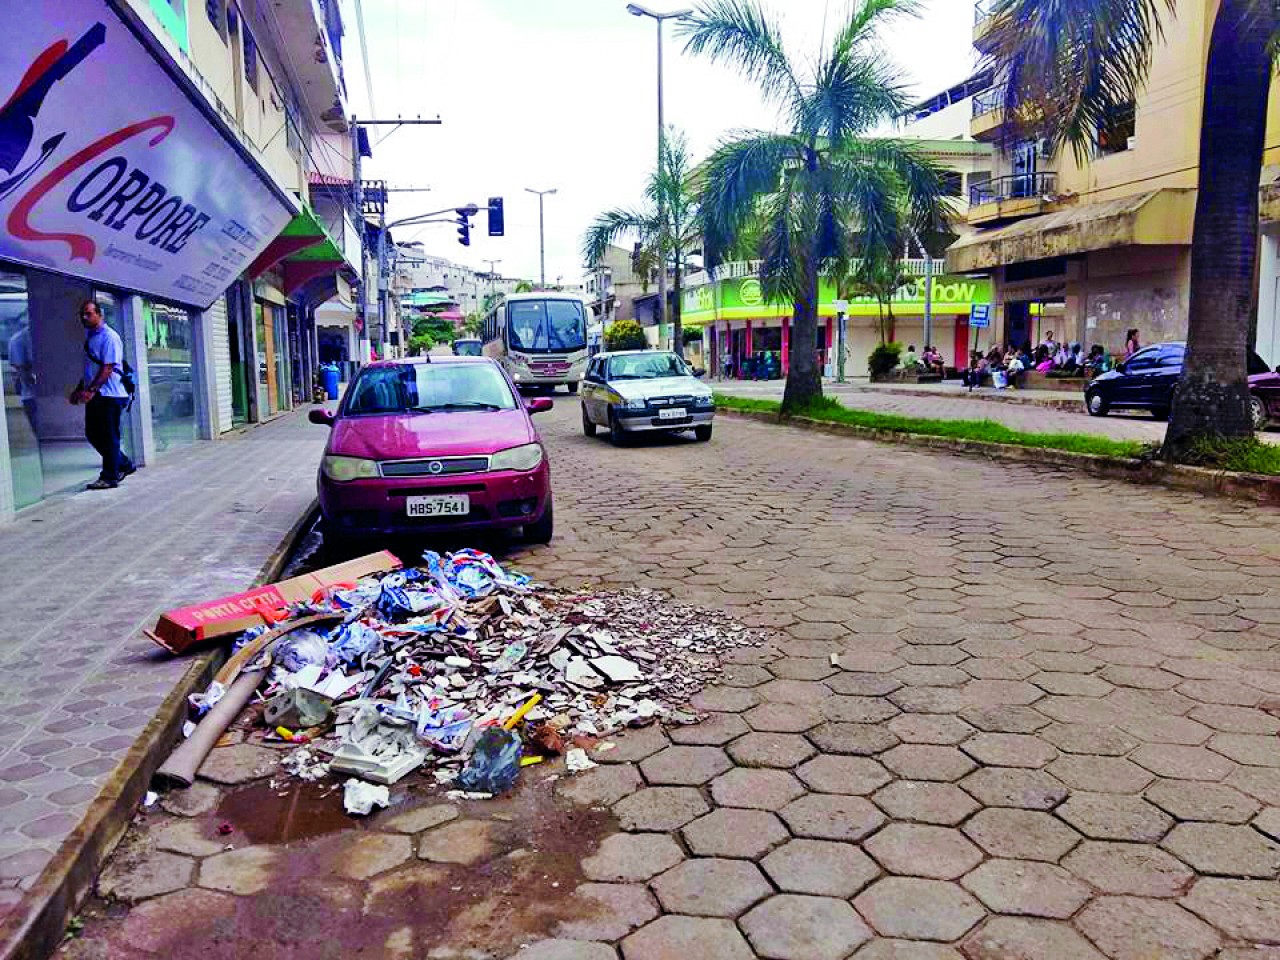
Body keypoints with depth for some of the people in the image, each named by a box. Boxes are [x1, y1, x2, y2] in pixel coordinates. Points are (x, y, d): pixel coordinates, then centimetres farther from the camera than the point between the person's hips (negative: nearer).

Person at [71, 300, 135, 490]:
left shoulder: (109, 337, -11)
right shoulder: (89, 337, 16)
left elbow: (107, 368, -19)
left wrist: (91, 390, -25)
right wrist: (79, 389, 18)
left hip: (110, 395, -9)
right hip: (94, 396, 9)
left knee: (109, 437, -3)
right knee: (92, 434, 12)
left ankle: (109, 477, 4)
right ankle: (124, 465, 24)